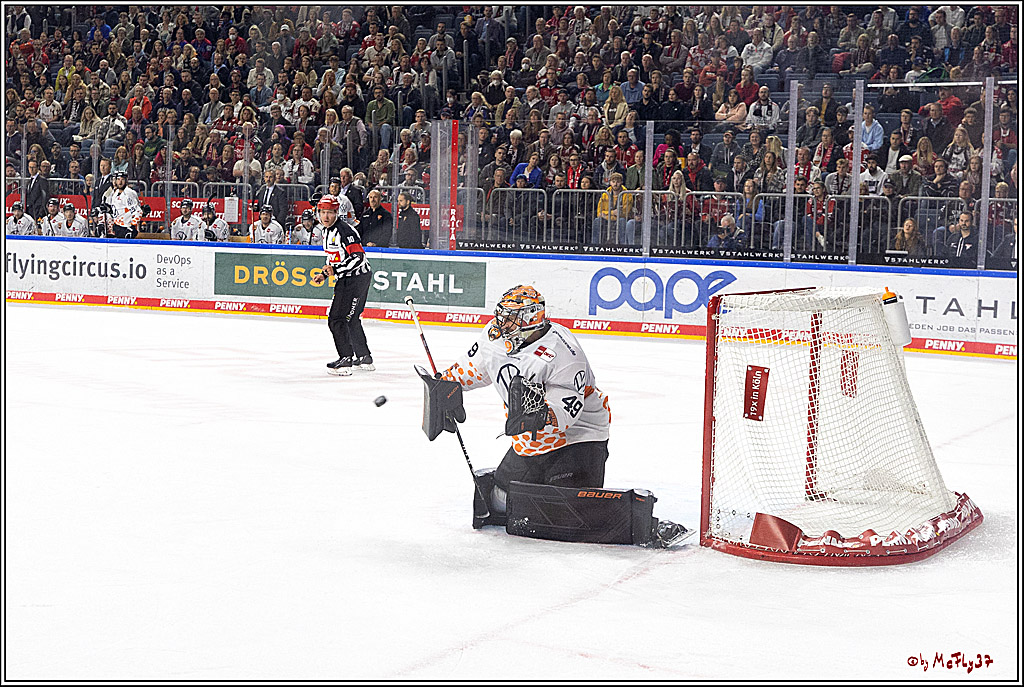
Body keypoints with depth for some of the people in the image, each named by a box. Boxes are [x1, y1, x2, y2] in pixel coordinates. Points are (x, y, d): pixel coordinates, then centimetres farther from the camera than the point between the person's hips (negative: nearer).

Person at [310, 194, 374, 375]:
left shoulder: (344, 229, -21)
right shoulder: (326, 229, 11)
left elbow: (358, 257, -27)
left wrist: (335, 270, -27)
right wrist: (324, 273, 15)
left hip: (357, 277, -10)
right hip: (346, 278, 10)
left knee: (337, 318, -13)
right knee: (350, 319, 19)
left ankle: (346, 360, -11)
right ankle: (364, 358, 29)